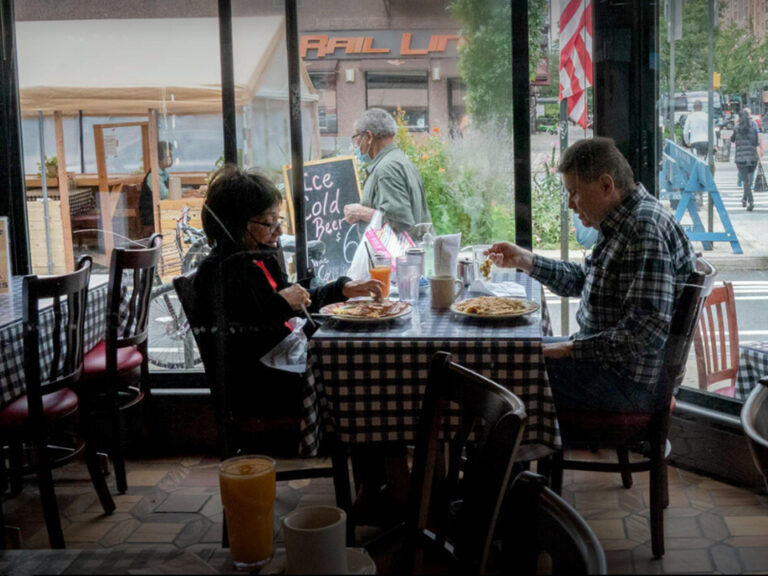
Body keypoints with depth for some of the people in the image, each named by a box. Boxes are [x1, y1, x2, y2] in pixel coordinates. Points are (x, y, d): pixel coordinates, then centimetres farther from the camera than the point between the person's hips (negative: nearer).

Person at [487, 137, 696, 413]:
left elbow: (648, 331, -29)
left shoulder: (646, 230, -23)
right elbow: (581, 280, 24)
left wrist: (572, 348, -22)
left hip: (630, 383, -11)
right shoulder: (622, 224, 10)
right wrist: (524, 260, 14)